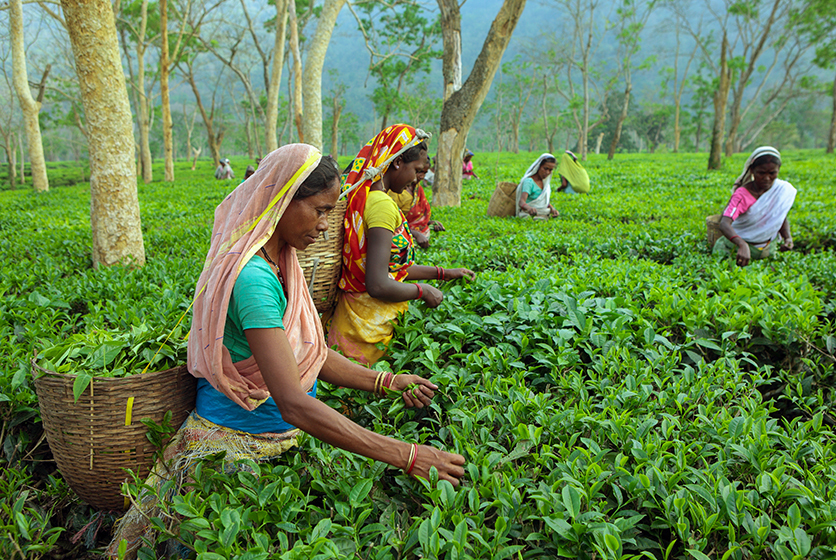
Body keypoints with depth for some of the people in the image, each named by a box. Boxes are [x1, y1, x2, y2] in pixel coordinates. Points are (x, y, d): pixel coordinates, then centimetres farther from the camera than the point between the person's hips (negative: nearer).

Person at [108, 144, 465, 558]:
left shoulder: (280, 261, 3)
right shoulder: (252, 278, -27)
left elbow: (311, 354, 8)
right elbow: (293, 403, -34)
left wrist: (387, 382, -2)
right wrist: (407, 456, -35)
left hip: (283, 435, 8)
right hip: (237, 443, -8)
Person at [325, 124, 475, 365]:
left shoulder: (363, 198, 8)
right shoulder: (382, 205, -21)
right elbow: (378, 285, -27)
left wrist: (443, 273, 18)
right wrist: (422, 290, -10)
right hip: (368, 325, -9)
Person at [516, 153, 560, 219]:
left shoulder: (545, 181, 14)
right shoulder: (529, 181, -12)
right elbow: (521, 202, -25)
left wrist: (552, 209, 3)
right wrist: (529, 208, -48)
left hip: (544, 216, 9)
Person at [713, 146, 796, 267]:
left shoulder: (784, 189, -9)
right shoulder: (742, 194, -24)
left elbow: (782, 217, 7)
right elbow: (724, 224, -38)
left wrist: (788, 237, -13)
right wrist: (742, 245, -55)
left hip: (767, 249, 6)